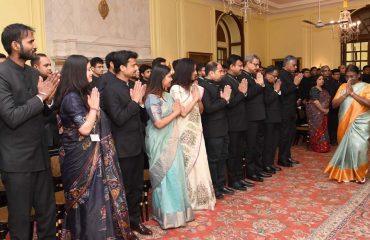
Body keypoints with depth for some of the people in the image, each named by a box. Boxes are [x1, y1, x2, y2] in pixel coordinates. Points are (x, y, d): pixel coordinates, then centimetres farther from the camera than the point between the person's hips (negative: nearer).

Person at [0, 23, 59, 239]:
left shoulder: (34, 73, 9)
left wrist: (49, 99, -6)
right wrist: (40, 96, -16)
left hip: (40, 154, 7)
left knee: (48, 211, 17)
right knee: (20, 216, 10)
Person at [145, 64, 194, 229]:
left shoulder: (166, 95, 8)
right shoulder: (152, 98, -16)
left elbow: (178, 112, 12)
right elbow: (159, 123, -21)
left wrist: (177, 111, -7)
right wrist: (175, 112, -12)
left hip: (171, 140, 7)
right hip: (161, 143, -7)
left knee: (174, 174, 12)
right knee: (166, 176, 2)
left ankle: (174, 208, 27)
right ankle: (168, 213, 17)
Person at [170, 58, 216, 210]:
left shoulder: (193, 87, 9)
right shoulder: (176, 88, -11)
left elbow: (200, 110, 11)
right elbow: (183, 112, -18)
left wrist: (199, 98, -5)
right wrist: (195, 98, -9)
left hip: (196, 131, 7)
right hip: (184, 133, -7)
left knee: (198, 163, 12)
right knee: (187, 165, 2)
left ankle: (198, 197, 27)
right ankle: (187, 199, 17)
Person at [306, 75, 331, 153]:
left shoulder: (324, 90, 14)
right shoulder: (314, 89, -11)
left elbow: (327, 99, 16)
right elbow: (315, 101, -20)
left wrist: (327, 109, 0)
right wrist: (323, 110, -18)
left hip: (323, 112, 8)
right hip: (315, 112, -8)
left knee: (323, 129, 8)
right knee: (317, 129, -4)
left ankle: (323, 146, 15)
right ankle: (318, 147, 3)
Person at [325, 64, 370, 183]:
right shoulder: (343, 87, 9)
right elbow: (334, 104, 2)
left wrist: (352, 93, -15)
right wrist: (346, 94, -10)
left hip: (360, 123, -3)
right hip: (345, 123, 3)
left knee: (357, 147, -11)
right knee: (346, 147, 6)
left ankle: (359, 172, 11)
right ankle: (347, 172, 19)